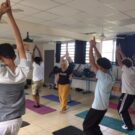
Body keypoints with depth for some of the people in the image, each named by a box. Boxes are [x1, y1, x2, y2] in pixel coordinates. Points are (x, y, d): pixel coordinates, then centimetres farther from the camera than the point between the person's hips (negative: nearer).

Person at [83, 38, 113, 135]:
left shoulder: (103, 77, -26)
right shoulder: (109, 75, -3)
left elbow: (92, 62, -25)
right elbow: (101, 60, 1)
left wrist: (91, 47, -16)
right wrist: (94, 47, 0)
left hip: (98, 107, -9)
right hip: (103, 106, 9)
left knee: (87, 126, 8)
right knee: (94, 125, 24)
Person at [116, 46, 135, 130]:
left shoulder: (126, 70, -19)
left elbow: (119, 61, -12)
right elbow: (126, 60, 13)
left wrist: (117, 52, 0)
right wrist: (121, 52, 18)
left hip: (127, 94, -9)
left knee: (121, 110, 6)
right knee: (124, 108, 22)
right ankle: (128, 123, 34)